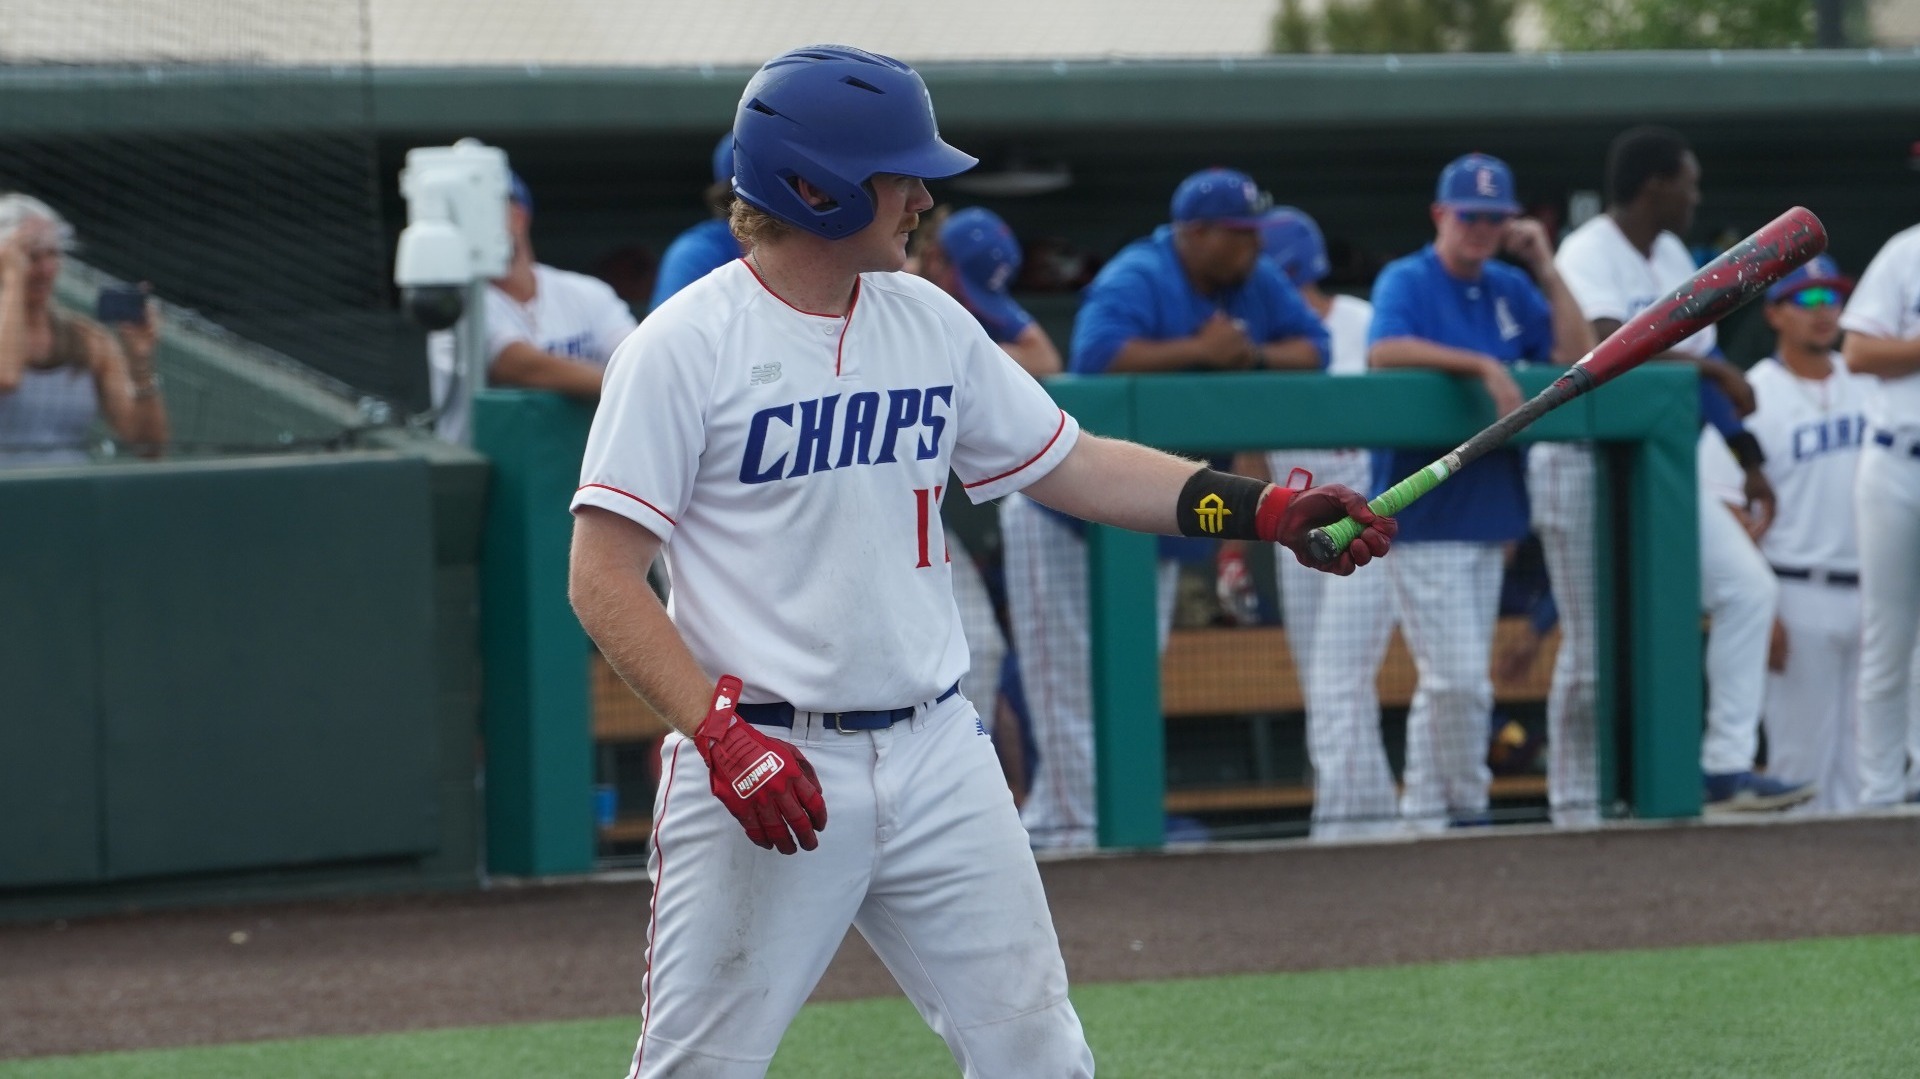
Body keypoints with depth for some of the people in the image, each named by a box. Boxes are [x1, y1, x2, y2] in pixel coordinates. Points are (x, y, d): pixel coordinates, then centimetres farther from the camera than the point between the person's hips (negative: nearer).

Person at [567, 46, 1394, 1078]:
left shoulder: (931, 322, 10)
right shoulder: (684, 346, -9)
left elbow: (1068, 464, 17)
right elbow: (602, 579, -12)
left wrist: (1264, 508, 7)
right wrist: (721, 733, -22)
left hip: (936, 754, 6)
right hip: (763, 762, -6)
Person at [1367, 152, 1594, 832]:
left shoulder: (1510, 289, 13)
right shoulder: (1407, 281, -6)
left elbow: (1579, 356, 6)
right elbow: (1384, 350, -25)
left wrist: (1545, 268, 0)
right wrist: (1484, 366, -29)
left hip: (1488, 514, 7)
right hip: (1426, 515, -7)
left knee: (1450, 684, 10)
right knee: (1459, 679, -12)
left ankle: (1426, 818, 15)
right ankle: (1468, 811, 0)